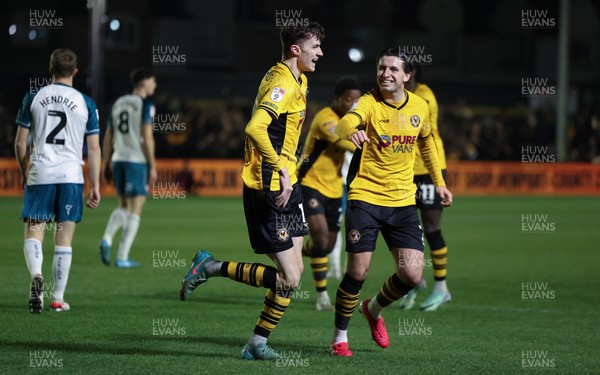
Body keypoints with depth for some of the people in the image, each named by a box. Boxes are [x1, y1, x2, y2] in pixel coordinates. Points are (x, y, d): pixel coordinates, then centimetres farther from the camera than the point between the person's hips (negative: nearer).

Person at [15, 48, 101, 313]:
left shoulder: (33, 98, 3)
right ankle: (58, 299, 10)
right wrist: (95, 186, 7)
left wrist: (24, 174, 19)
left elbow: (20, 143, 5)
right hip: (71, 177, 0)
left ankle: (36, 275, -26)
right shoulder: (86, 103, 2)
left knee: (33, 233, 4)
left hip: (39, 175, 0)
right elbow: (94, 148, 2)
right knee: (64, 240, 6)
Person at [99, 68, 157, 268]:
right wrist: (152, 166, -8)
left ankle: (107, 239, -5)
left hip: (118, 160, 6)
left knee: (123, 206, 19)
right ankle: (122, 257, -3)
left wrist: (106, 164, 20)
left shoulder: (118, 103, 13)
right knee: (135, 210, 0)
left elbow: (108, 137, 14)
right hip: (137, 161, -6)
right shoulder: (145, 105, -6)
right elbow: (147, 137, -12)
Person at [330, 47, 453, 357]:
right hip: (365, 197, -4)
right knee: (358, 271, -7)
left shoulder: (419, 107, 4)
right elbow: (346, 122, -35)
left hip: (403, 201, 4)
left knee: (412, 274, -5)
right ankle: (340, 336, 15)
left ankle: (373, 309, 27)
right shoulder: (369, 103, -12)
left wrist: (438, 182, 23)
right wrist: (352, 131, -59)